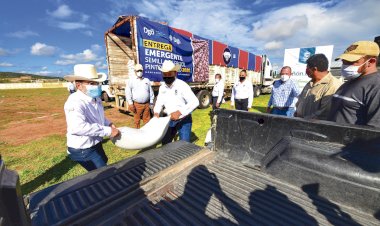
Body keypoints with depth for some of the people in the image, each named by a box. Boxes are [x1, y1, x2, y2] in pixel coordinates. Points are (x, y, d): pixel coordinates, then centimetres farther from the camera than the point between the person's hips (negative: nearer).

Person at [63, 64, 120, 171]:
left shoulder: (95, 98, 0)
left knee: (104, 163, 32)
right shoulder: (75, 102, -28)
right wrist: (108, 131, -38)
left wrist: (109, 124, 0)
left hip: (95, 145, 10)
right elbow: (77, 127, -45)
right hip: (82, 150, -9)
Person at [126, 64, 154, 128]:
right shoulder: (131, 81, 2)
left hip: (146, 104, 2)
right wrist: (130, 103, -7)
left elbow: (151, 92, 11)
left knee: (147, 119, 9)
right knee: (137, 120, 8)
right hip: (137, 104, -2)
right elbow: (128, 92, -1)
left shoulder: (147, 80, 11)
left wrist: (151, 103, 7)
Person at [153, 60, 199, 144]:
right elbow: (159, 102, 13)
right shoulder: (162, 87, 1)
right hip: (170, 120, 6)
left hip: (184, 120, -6)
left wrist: (179, 112, -33)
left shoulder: (182, 85, -20)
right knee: (165, 143, 18)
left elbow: (195, 102, -27)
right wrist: (156, 112, -7)